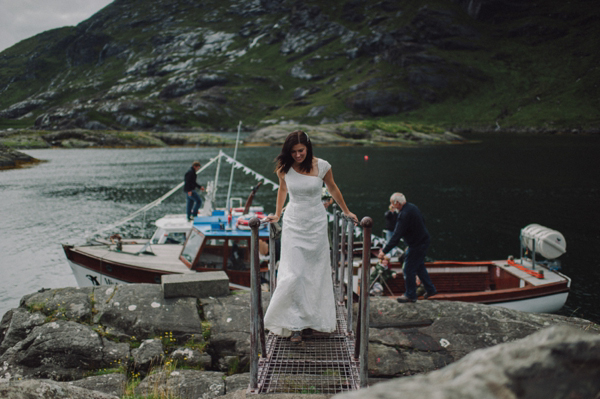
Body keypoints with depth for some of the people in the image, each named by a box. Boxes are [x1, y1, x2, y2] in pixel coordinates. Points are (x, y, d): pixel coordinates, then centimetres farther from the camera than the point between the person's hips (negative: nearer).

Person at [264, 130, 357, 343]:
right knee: (293, 274, -7)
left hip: (316, 223, 0)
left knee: (316, 273, 6)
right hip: (293, 224, 0)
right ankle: (294, 324, 0)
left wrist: (346, 212, 20)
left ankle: (314, 319, 20)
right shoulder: (284, 168, -3)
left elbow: (333, 189, 10)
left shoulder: (322, 166, -7)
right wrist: (277, 214, 24)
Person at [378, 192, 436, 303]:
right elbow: (422, 221, 18)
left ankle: (410, 295, 16)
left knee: (409, 270, 3)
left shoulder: (404, 214, -27)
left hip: (416, 245, -10)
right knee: (419, 266, 23)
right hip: (424, 240, 10)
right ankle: (430, 289, 33)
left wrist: (384, 251, -28)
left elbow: (396, 236, -30)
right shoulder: (412, 207, 3)